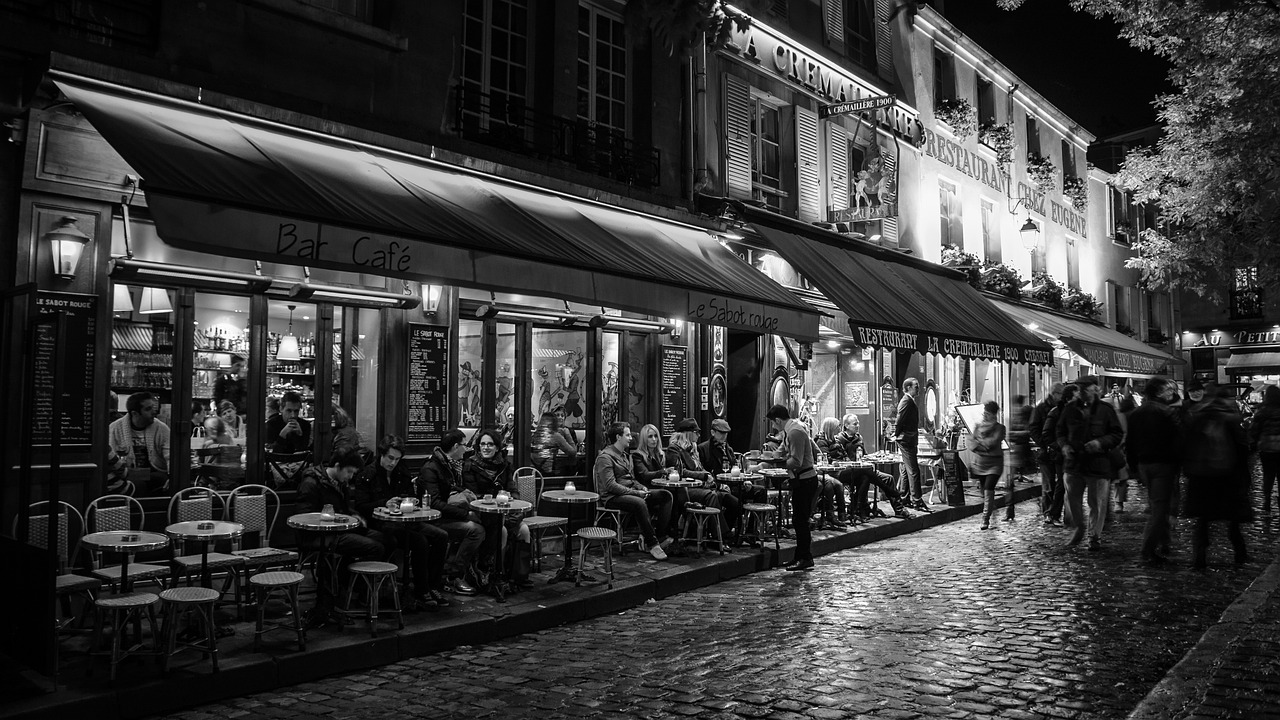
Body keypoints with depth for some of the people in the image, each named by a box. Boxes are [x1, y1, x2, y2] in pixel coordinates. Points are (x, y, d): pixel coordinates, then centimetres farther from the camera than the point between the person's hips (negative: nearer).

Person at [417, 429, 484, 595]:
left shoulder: (452, 465, 15)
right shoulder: (430, 468, -14)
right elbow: (434, 503, -22)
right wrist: (464, 514, -23)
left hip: (450, 515, 9)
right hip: (435, 520, -9)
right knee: (475, 530, -27)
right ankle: (452, 577, -16)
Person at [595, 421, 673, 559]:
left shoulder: (625, 455, 21)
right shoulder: (605, 457, -10)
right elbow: (610, 486, -18)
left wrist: (642, 488, 3)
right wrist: (636, 492, -19)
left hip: (630, 492, 9)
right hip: (612, 497, -9)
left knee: (665, 495, -8)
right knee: (639, 503, -40)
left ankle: (660, 536, -16)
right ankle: (652, 544, -29)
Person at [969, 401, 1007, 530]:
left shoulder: (999, 428, -3)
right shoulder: (977, 425, 7)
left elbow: (993, 442, -17)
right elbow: (971, 442, -1)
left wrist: (978, 443, -9)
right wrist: (984, 446, -16)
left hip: (994, 464, -4)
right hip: (979, 463, 4)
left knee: (988, 491, -13)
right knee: (984, 491, 6)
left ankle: (985, 520, -10)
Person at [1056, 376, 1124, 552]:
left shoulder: (1106, 410, -3)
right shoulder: (1070, 410, 6)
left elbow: (1118, 434, 0)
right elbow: (1060, 431, 16)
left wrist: (1100, 442, -17)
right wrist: (1064, 445, -4)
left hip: (1098, 463, -3)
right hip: (1074, 463, 3)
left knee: (1097, 503, 3)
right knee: (1072, 499, 10)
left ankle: (1095, 537, 17)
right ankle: (1080, 528, 33)